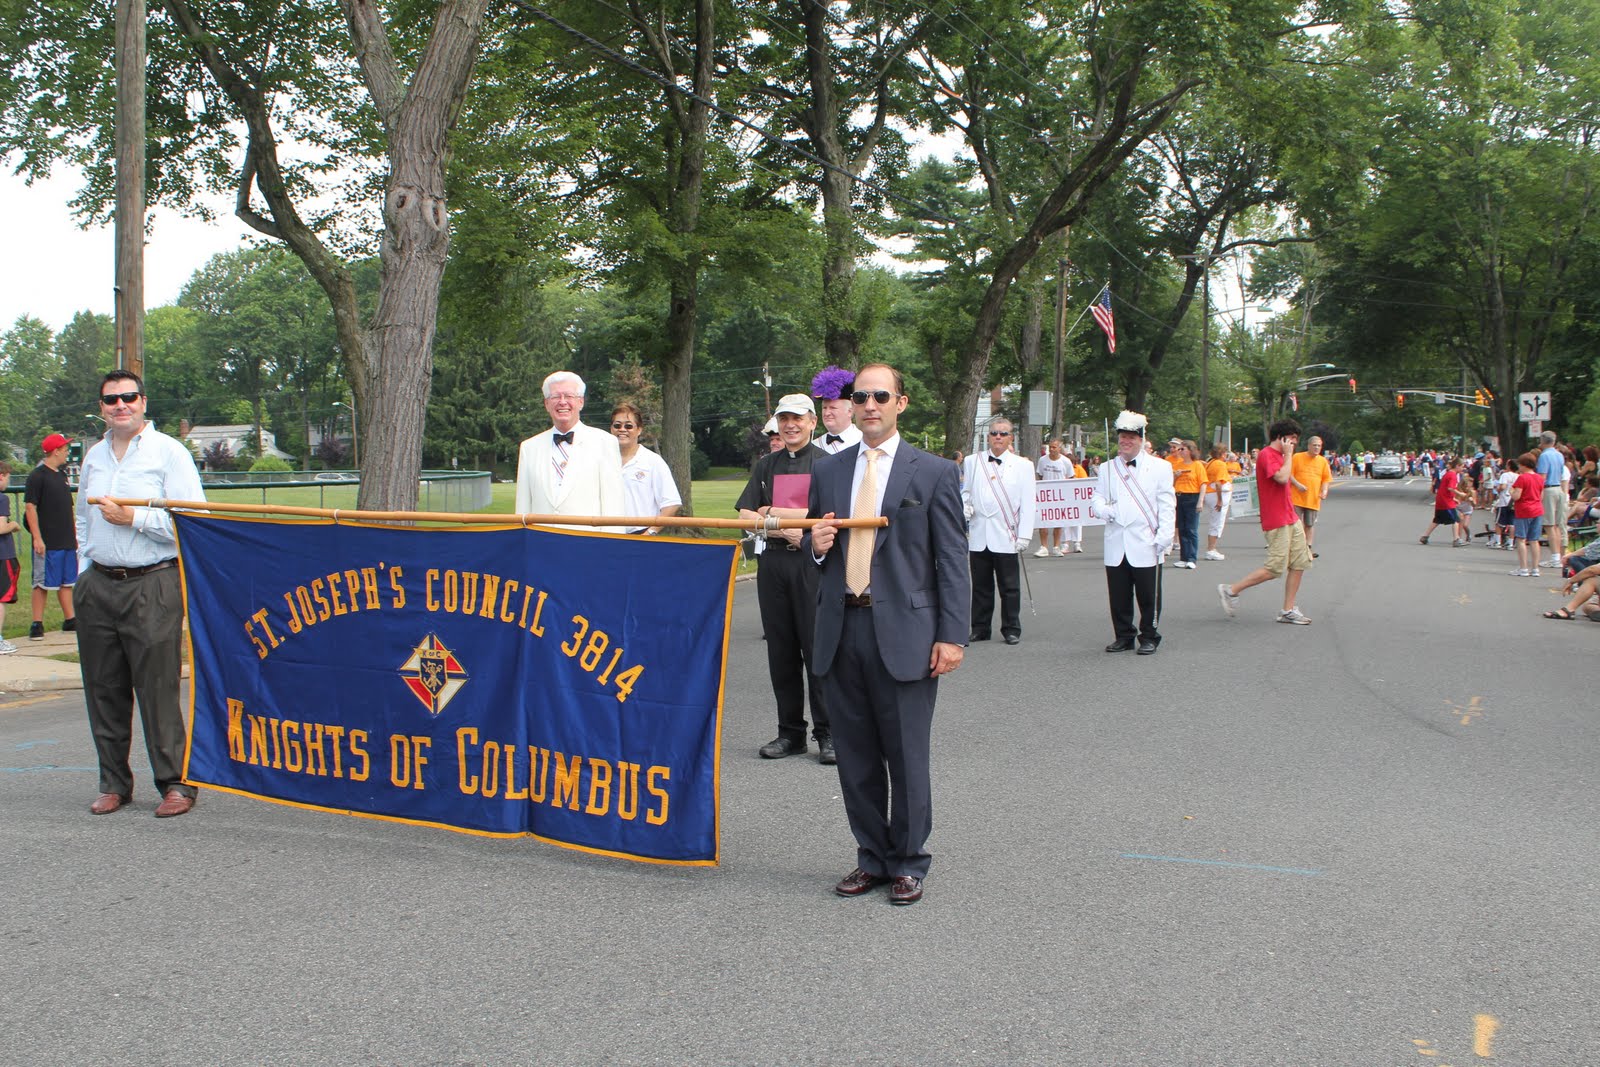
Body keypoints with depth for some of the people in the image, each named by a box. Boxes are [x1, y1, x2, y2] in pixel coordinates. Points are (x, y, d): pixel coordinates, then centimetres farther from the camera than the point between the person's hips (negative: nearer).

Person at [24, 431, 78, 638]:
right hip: (47, 543, -8)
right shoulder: (37, 476, -10)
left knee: (67, 581, 11)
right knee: (42, 584, -2)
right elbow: (30, 507, -13)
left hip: (67, 541, 8)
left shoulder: (61, 474, 14)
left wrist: (74, 534, 18)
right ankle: (37, 624, 3)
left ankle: (69, 620, 18)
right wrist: (37, 538, -18)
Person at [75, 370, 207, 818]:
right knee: (103, 689, 8)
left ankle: (175, 783, 2)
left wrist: (134, 518, -14)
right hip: (98, 587, 6)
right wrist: (86, 571, 17)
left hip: (152, 585, -6)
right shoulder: (94, 456, 15)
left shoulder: (168, 452, -3)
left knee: (157, 689, -6)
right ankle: (114, 783, 19)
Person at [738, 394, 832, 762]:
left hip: (811, 563, -4)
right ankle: (790, 732, 15)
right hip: (772, 562, 5)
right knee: (781, 649, 6)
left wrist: (772, 513, -5)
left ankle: (827, 733, 2)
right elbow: (745, 516, 8)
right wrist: (784, 530, -8)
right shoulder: (766, 465, 16)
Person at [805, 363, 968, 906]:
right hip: (842, 631, 4)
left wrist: (952, 635, -10)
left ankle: (908, 864, 17)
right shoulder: (828, 471, 13)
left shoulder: (934, 472, 0)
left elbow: (952, 560, -3)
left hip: (903, 632, -4)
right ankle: (872, 857, 25)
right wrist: (817, 545, -4)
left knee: (907, 757, 3)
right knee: (857, 757, 11)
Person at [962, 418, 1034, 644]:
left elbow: (1027, 503, 1)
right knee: (980, 585, 7)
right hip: (978, 534, 2)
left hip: (1006, 536, -2)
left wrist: (1024, 535, -6)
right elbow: (965, 491, 19)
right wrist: (965, 506, -4)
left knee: (1009, 586, 2)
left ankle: (1011, 629, 11)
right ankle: (980, 629, 16)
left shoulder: (1022, 465, 4)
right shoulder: (972, 462, 11)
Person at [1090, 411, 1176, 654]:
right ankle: (1123, 636, 17)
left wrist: (1164, 538, -9)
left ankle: (1149, 638, 13)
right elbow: (1097, 499, 12)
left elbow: (1167, 506, 1)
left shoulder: (1160, 467, 5)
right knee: (1118, 596, 5)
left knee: (1148, 596, 1)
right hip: (1116, 545, 3)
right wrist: (1106, 511, -12)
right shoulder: (1107, 468, 14)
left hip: (1146, 545, -3)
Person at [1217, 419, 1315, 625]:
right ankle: (1231, 590, 1)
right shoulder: (1267, 455, -13)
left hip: (1290, 519, 10)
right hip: (1276, 522, -10)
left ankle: (1288, 610, 9)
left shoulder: (1280, 455, 18)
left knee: (1300, 563, 5)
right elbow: (1282, 478, -27)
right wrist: (1288, 454, -16)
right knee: (1275, 569, -10)